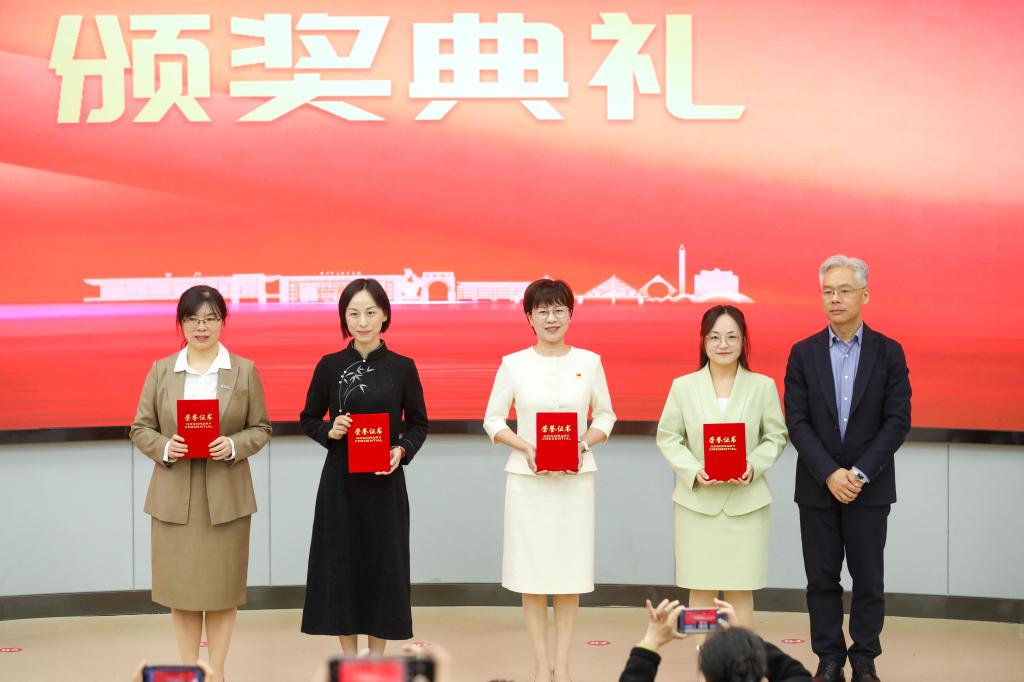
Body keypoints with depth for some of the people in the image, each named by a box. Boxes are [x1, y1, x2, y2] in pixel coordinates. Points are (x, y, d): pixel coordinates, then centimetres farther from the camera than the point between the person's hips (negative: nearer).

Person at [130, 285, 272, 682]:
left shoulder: (244, 370, 4)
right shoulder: (161, 370, 6)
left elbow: (261, 428, 5)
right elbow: (140, 429, 6)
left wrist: (234, 446, -15)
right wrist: (165, 447, -14)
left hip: (226, 496, -1)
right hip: (174, 495, 1)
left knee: (222, 585, 3)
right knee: (180, 587, 4)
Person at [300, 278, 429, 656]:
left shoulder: (402, 367, 0)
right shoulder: (330, 366, 0)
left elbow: (418, 424, 6)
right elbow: (308, 419, 8)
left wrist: (402, 451, -13)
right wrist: (329, 432, -12)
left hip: (385, 482, 0)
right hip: (340, 482, 0)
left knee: (383, 562, 4)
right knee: (341, 563, 3)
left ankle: (377, 659, 17)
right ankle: (349, 658, 16)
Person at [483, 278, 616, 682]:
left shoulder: (589, 362, 3)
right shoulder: (513, 364, 0)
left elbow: (605, 415, 10)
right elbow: (492, 420, 4)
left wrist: (585, 443, -9)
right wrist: (526, 447, -12)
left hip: (576, 478, 1)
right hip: (528, 478, -1)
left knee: (570, 569, 3)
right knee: (532, 572, 1)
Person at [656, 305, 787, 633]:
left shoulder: (763, 386, 2)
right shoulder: (683, 387, 3)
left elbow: (776, 436, 5)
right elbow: (668, 437, 4)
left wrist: (754, 465, -13)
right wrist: (694, 471, -12)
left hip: (746, 502, 0)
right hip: (697, 500, 0)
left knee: (741, 590, 3)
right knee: (701, 589, 4)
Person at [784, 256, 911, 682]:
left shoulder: (889, 353, 0)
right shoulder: (803, 353, 2)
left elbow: (898, 421, -5)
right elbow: (797, 422, -3)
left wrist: (860, 473, -14)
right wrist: (830, 474, -14)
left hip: (869, 487, -1)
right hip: (817, 487, 1)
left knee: (868, 579, 4)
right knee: (822, 579, 5)